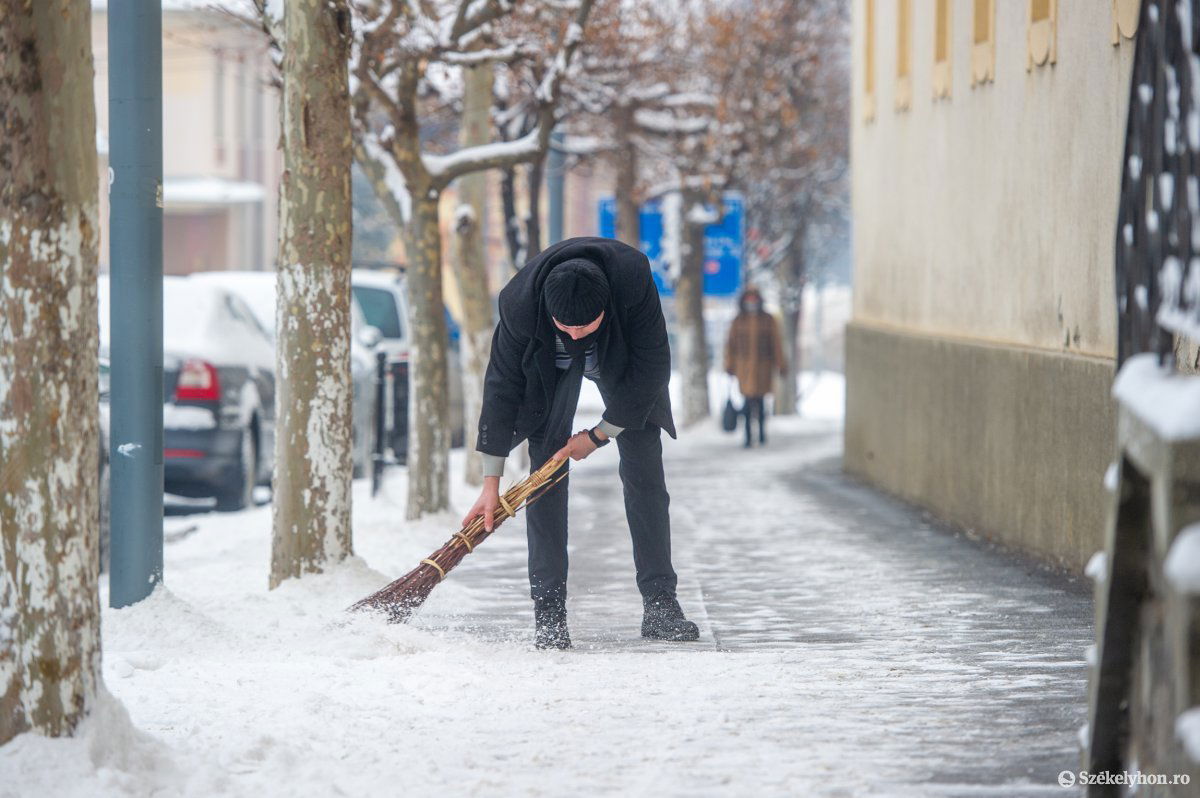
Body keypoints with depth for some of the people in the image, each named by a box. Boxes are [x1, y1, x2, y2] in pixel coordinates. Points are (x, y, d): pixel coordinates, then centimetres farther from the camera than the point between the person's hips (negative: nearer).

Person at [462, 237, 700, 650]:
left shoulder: (633, 279, -39)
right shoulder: (521, 302, -36)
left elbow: (653, 368, -25)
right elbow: (502, 384, -24)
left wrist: (600, 434, -20)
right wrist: (491, 483, -22)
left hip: (622, 359, 0)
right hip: (550, 365, 0)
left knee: (645, 471, -7)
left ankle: (660, 605, -3)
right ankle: (548, 613, -11)